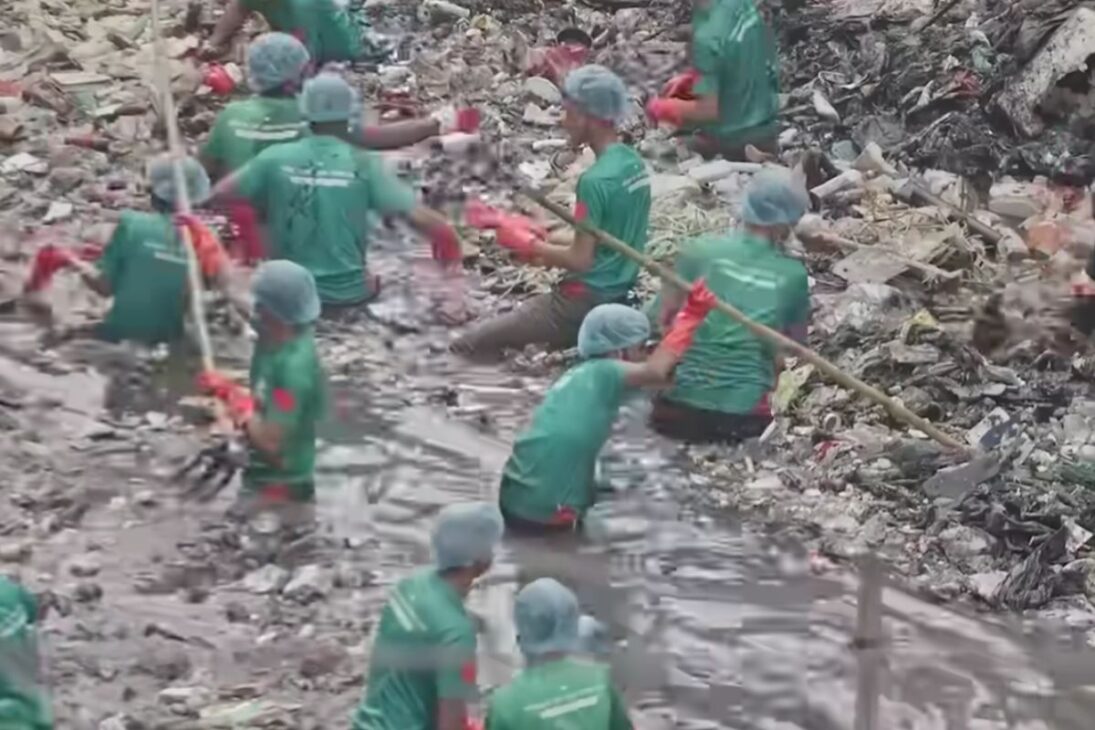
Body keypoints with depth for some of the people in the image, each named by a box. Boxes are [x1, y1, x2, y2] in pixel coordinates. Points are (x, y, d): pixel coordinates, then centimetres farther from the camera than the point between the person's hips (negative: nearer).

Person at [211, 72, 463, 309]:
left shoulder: (276, 158, -8)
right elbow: (419, 216, -16)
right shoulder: (363, 164, -12)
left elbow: (220, 194, 1)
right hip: (347, 293, -1)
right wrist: (449, 240, 3)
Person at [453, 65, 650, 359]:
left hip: (585, 301, -9)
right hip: (617, 296, 9)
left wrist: (528, 245, -6)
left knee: (465, 349, -6)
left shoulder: (595, 180, -22)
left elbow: (580, 259, -20)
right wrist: (542, 238, 8)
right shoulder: (634, 163, 6)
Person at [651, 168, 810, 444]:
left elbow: (667, 317, 0)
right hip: (744, 416, 0)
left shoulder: (699, 250, -5)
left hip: (682, 406, 0)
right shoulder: (793, 274, -1)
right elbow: (797, 344, 10)